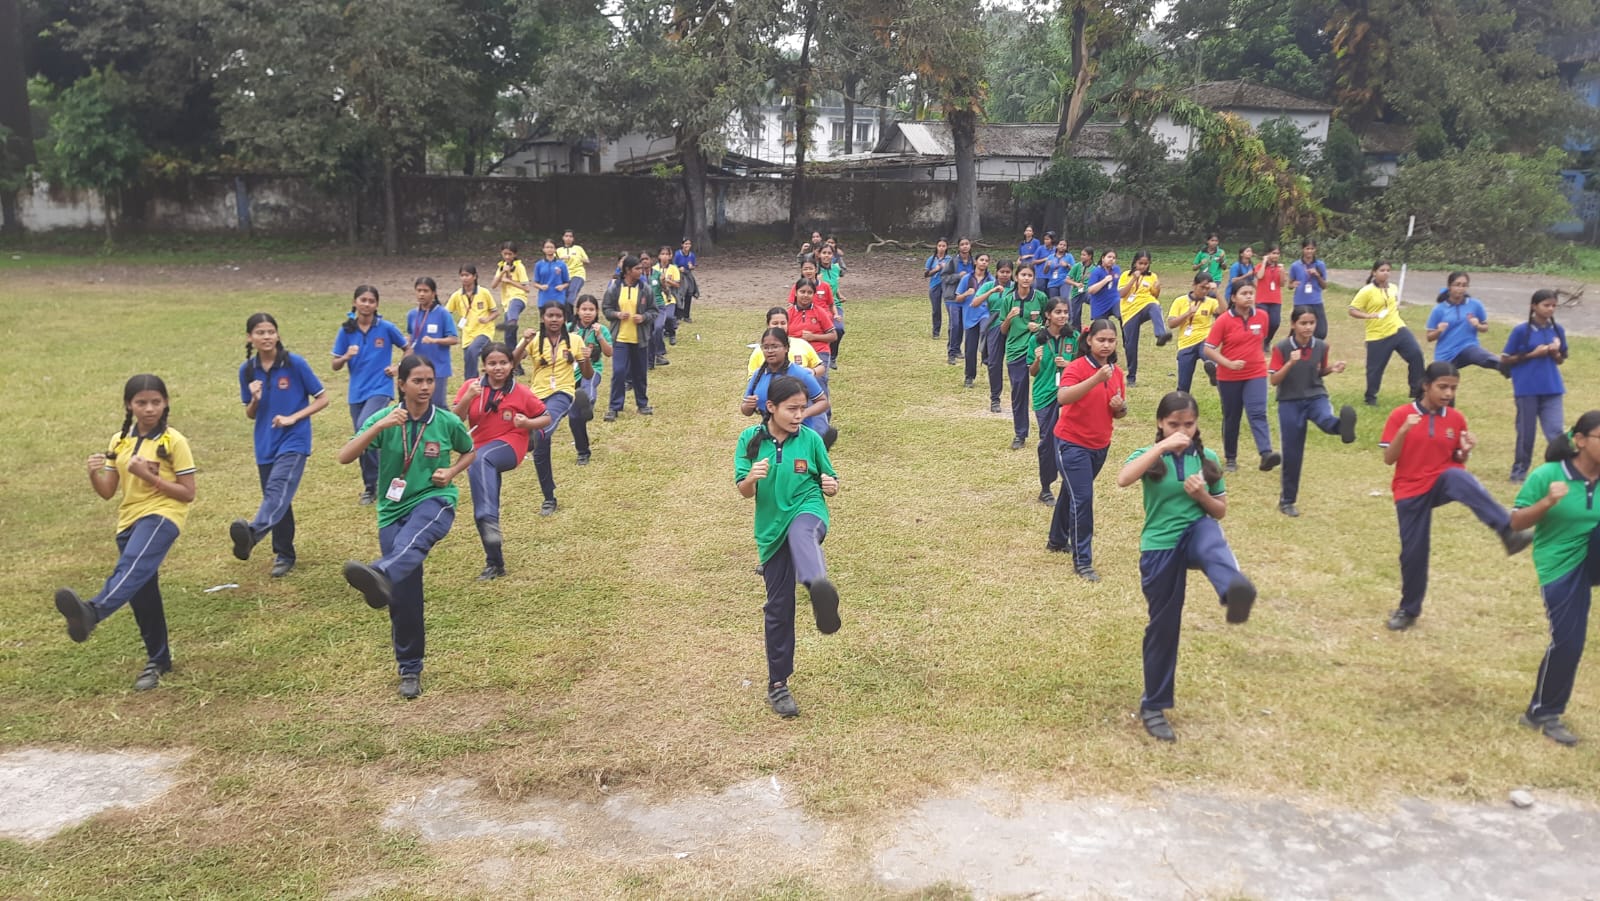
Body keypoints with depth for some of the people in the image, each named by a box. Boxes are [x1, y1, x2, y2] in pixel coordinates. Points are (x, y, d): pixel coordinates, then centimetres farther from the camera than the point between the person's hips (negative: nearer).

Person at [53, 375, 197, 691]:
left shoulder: (174, 441, -5)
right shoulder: (120, 441, 11)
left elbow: (188, 493, -8)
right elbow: (107, 493, 11)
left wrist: (149, 476, -18)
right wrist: (93, 474, -10)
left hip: (162, 514, -7)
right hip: (129, 520, 7)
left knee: (133, 565, -36)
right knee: (141, 594, 10)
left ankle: (91, 612, -61)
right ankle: (158, 660, 23)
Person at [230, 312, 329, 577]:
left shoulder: (295, 363, -7)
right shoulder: (247, 370, 5)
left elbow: (322, 399, -2)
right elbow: (250, 415, 12)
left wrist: (293, 418, -14)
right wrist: (254, 399, -10)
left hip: (293, 441, -5)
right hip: (265, 445, 5)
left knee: (278, 490, -26)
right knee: (275, 497, 12)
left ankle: (252, 534, -47)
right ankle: (284, 555, 23)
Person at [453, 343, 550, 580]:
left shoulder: (521, 393, -4)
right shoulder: (471, 386, -1)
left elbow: (546, 418, 6)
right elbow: (454, 420, -8)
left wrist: (528, 423, -14)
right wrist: (467, 398, -25)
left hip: (510, 446, -4)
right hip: (480, 453, 4)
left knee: (480, 460, -36)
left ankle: (490, 523, -46)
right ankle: (495, 563, 18)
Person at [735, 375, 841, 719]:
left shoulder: (810, 438, -3)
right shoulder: (750, 439, -2)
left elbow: (829, 482, 8)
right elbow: (743, 491, -3)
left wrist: (831, 485, -16)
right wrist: (752, 477, -26)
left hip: (807, 512, -2)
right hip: (771, 529, 2)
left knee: (800, 533, -40)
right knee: (778, 607, 6)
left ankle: (819, 587, -72)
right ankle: (777, 685, 21)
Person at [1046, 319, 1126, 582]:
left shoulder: (1117, 372, 4)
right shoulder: (1076, 367, -16)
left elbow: (1120, 412, 13)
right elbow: (1062, 397, -35)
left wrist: (1120, 407, -11)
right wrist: (1096, 379, -43)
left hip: (1100, 445, 7)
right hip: (1073, 443, -7)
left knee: (1073, 493, 22)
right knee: (1082, 499, -12)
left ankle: (1057, 540, 41)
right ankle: (1082, 562, -4)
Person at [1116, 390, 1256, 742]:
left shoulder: (1207, 458, 5)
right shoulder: (1149, 456, -4)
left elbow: (1220, 511, 11)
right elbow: (1122, 480, -27)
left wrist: (1202, 495, -11)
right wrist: (1163, 446, -29)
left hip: (1197, 531, 2)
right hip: (1160, 547, -1)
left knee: (1213, 537, -36)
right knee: (1163, 625, 4)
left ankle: (1235, 590, -69)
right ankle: (1153, 707, 19)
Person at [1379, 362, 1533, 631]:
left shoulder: (1456, 419, 2)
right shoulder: (1401, 415, -6)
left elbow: (1458, 462, 8)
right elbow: (1388, 460, -10)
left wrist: (1465, 451, -14)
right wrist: (1404, 431, -25)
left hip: (1442, 482, 1)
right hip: (1410, 490, -1)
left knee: (1458, 477, -36)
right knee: (1413, 551, 2)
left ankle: (1509, 531, -53)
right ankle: (1409, 609, 24)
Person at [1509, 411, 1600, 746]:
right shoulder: (1548, 475, -13)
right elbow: (1516, 522, -10)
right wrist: (1548, 502, -26)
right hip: (1561, 567, -4)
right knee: (1567, 641, -4)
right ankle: (1543, 713, 14)